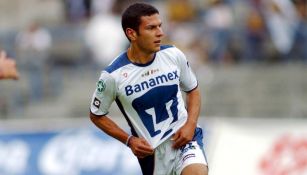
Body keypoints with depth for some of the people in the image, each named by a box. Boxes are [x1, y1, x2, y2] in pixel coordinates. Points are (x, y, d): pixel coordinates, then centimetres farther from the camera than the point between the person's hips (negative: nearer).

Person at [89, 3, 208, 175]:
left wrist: (190, 125, -4)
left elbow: (193, 90, 13)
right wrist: (130, 140, -8)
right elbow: (96, 115, 3)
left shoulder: (173, 55, -5)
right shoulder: (113, 76, -12)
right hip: (152, 151, -1)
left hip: (183, 137, 1)